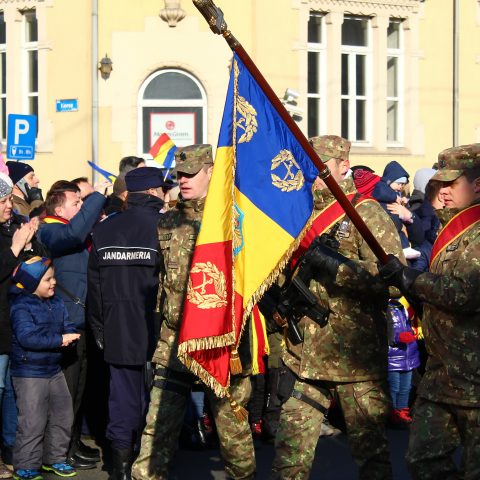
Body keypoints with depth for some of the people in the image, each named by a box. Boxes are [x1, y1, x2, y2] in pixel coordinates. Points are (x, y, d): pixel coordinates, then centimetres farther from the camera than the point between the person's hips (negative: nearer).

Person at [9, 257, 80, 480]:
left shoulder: (57, 303, 8)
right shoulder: (21, 306, -16)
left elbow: (68, 327, 8)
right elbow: (27, 337, -27)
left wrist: (70, 337, -17)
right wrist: (59, 340, -25)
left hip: (53, 369, 8)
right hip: (29, 374, -8)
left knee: (62, 416, 15)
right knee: (33, 422, -5)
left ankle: (54, 458, 30)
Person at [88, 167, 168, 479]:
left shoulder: (104, 230, 3)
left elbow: (94, 284, 8)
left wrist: (99, 330, 17)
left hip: (118, 336, 3)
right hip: (158, 336, -3)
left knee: (123, 398, 10)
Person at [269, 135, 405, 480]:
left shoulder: (367, 213, -6)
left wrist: (329, 262, -23)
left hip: (356, 357, -5)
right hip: (304, 357, 5)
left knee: (370, 450, 6)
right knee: (291, 451, 6)